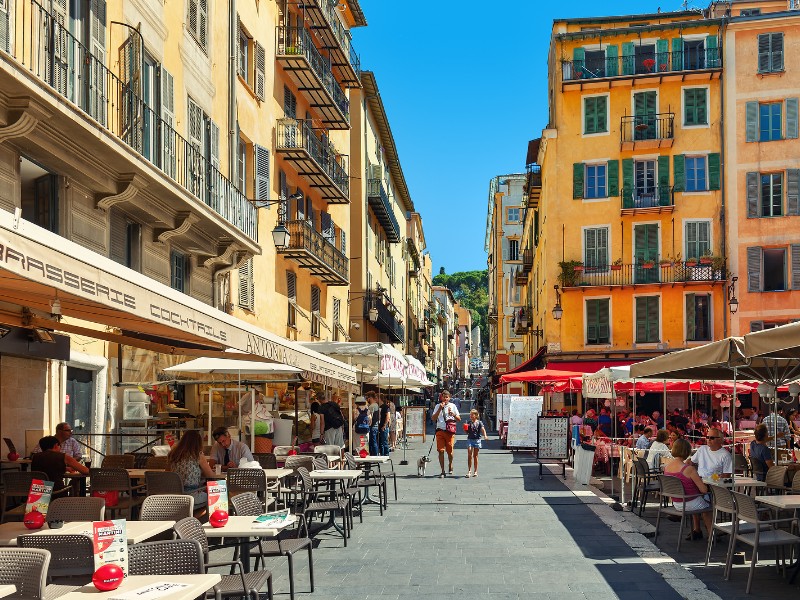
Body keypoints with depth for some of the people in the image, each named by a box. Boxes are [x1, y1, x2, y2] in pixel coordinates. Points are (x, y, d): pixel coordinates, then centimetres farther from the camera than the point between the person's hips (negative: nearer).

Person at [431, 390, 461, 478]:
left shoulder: (452, 406, 9)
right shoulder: (438, 406, 8)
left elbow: (459, 419, 10)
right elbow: (433, 419, -1)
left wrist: (453, 414, -11)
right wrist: (440, 409, -9)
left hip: (450, 431, 0)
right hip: (440, 431, 0)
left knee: (449, 451, 2)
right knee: (441, 451, -5)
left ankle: (450, 466, 31)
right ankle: (442, 471, 1)